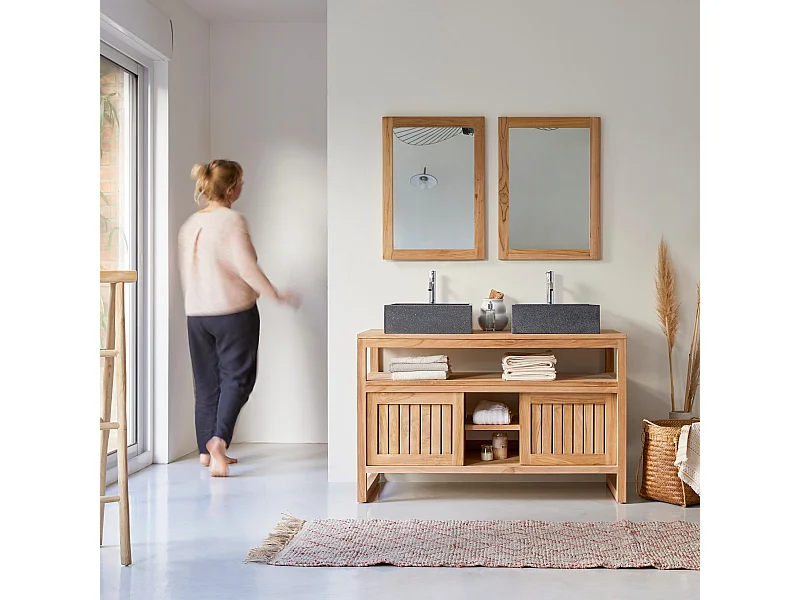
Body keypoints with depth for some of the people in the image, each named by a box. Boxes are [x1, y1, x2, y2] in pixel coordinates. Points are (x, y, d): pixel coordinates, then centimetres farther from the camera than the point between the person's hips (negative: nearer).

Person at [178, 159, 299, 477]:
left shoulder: (189, 224, 10)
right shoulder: (232, 220, -12)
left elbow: (185, 272, 15)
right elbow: (246, 267, -17)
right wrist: (276, 295, -8)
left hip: (196, 314, 7)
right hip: (233, 311, -6)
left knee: (206, 381, 12)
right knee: (236, 377, 0)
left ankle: (207, 450, 16)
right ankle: (218, 440, -17)